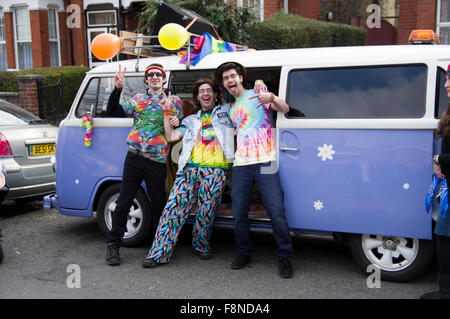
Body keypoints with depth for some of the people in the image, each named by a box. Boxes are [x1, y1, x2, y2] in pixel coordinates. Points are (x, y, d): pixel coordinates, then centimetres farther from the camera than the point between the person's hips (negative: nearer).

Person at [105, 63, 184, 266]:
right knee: (123, 203, 2)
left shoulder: (174, 101, 12)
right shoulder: (137, 99, 14)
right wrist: (117, 89, -8)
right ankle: (113, 246, 12)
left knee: (158, 205, 5)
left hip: (157, 161, -1)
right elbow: (113, 112, 5)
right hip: (134, 158, 1)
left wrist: (171, 114, -11)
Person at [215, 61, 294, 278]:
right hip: (240, 165, 5)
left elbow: (285, 109, -6)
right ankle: (245, 253, 21)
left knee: (276, 212, -11)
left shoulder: (257, 95, 7)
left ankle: (285, 257, 1)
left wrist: (271, 97, -25)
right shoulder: (231, 108, 23)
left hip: (264, 162, -5)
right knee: (239, 214, 3)